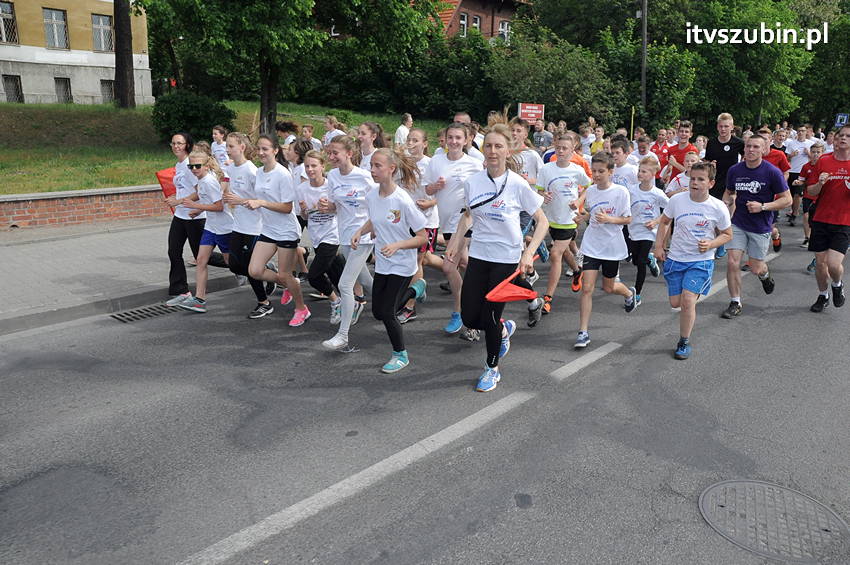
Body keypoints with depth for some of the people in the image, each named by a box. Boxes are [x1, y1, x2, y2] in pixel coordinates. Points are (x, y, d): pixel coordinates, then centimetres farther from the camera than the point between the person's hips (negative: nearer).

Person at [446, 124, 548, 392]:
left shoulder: (518, 184, -12)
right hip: (478, 255, 4)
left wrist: (529, 254, -18)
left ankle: (492, 368, 27)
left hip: (506, 258, -4)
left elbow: (542, 222, -6)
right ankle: (504, 329, 39)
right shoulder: (472, 182, -1)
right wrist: (456, 240, 3)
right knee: (469, 317, 3)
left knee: (490, 316, 0)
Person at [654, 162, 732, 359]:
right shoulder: (677, 200, -8)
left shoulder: (719, 208, -11)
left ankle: (684, 342, 3)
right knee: (676, 303, 7)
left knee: (688, 300, -16)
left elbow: (727, 234, 3)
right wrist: (659, 246, 2)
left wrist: (710, 244, -17)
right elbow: (664, 221, 10)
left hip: (701, 261, -3)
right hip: (675, 258, 3)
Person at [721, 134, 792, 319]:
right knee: (732, 263, -9)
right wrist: (726, 202, -6)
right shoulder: (735, 170, -1)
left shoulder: (772, 172, -11)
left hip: (761, 227, -2)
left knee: (756, 268, 6)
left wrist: (763, 206, -19)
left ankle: (765, 275, 46)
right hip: (738, 224, 2)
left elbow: (787, 199, -6)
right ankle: (735, 303, 5)